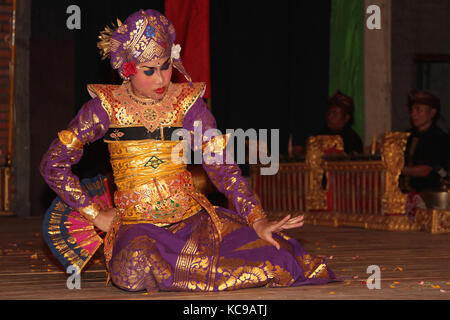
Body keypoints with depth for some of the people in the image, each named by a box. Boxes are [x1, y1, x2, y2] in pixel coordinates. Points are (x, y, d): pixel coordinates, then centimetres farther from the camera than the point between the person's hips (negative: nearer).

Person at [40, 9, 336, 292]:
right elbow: (54, 164, 3)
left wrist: (258, 221, -16)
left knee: (273, 253, -22)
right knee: (133, 272, -38)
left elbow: (222, 167, -3)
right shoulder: (107, 106, -2)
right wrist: (95, 214, -2)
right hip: (137, 226, -1)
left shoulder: (187, 102, 3)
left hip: (193, 218, 2)